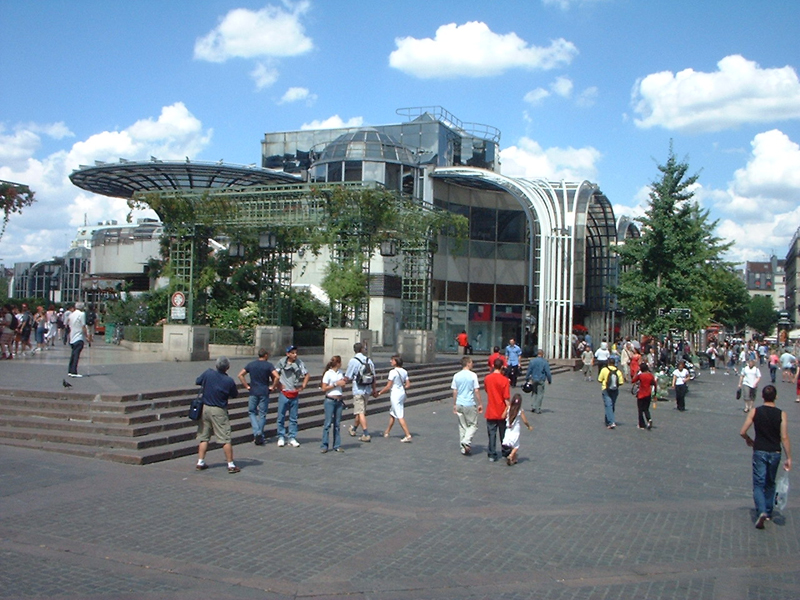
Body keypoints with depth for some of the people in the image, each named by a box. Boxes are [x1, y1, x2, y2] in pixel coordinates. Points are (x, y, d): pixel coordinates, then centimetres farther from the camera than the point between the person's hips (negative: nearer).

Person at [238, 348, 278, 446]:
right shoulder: (268, 365, -5)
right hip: (264, 393, -2)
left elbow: (240, 375, 3)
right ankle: (260, 437, 11)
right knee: (262, 414, 8)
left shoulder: (251, 364, 5)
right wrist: (272, 386, -4)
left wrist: (247, 386, 6)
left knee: (252, 412, 14)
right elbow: (277, 376, -17)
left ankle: (256, 432, -5)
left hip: (253, 392, 2)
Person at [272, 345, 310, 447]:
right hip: (284, 394, -1)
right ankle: (281, 437, 13)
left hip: (295, 395, 1)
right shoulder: (281, 362, -3)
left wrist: (303, 386, 3)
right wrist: (274, 385, 5)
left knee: (293, 418, 6)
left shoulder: (299, 363, -1)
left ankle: (292, 438, 12)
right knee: (281, 417, 2)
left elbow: (307, 375, 9)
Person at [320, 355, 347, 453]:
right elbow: (324, 388, -9)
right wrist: (336, 384, -13)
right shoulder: (328, 373, -6)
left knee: (337, 424, 7)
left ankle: (337, 446, 11)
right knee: (328, 423, -5)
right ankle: (324, 446, 0)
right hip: (330, 400, -6)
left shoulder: (340, 372, 13)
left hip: (339, 400, 6)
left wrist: (344, 382, 1)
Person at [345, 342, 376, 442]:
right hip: (368, 390, 6)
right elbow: (373, 377, 9)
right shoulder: (369, 360, 3)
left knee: (360, 412, -4)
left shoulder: (353, 361, -12)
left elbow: (347, 377, -10)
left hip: (358, 390, -6)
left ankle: (366, 434, -9)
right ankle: (354, 429, 37)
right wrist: (374, 390, 19)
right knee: (361, 410, 18)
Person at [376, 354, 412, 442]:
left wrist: (379, 393, -7)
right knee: (392, 413, 20)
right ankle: (387, 432, 32)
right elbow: (408, 385, 6)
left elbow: (388, 387, -17)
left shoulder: (393, 372, -17)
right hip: (402, 393, 8)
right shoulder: (404, 371, 5)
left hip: (395, 395, -8)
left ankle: (408, 435, -11)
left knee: (400, 416, -7)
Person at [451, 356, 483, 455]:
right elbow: (476, 391, -8)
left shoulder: (456, 376, 3)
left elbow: (454, 392, 5)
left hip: (459, 404, 4)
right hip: (470, 404, -4)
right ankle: (466, 441, -12)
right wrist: (480, 404, 0)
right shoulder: (473, 375, -9)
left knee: (462, 426, 12)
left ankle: (464, 448, 14)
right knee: (473, 425, 8)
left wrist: (454, 405, 13)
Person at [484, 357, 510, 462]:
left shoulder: (487, 378, -3)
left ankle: (492, 455, 5)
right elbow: (506, 397, -15)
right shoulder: (504, 380, -14)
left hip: (491, 412, 2)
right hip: (502, 412, -2)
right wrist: (508, 409, -8)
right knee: (503, 433, 13)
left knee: (492, 433, 6)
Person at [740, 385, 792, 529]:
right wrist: (789, 458, -6)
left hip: (759, 452, -1)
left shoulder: (755, 412, -6)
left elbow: (742, 432, -7)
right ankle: (768, 513, 28)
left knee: (759, 484, 1)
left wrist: (749, 440, 14)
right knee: (770, 484, 19)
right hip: (775, 453, 2)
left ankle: (761, 511, -20)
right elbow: (784, 438, -11)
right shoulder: (781, 414, -7)